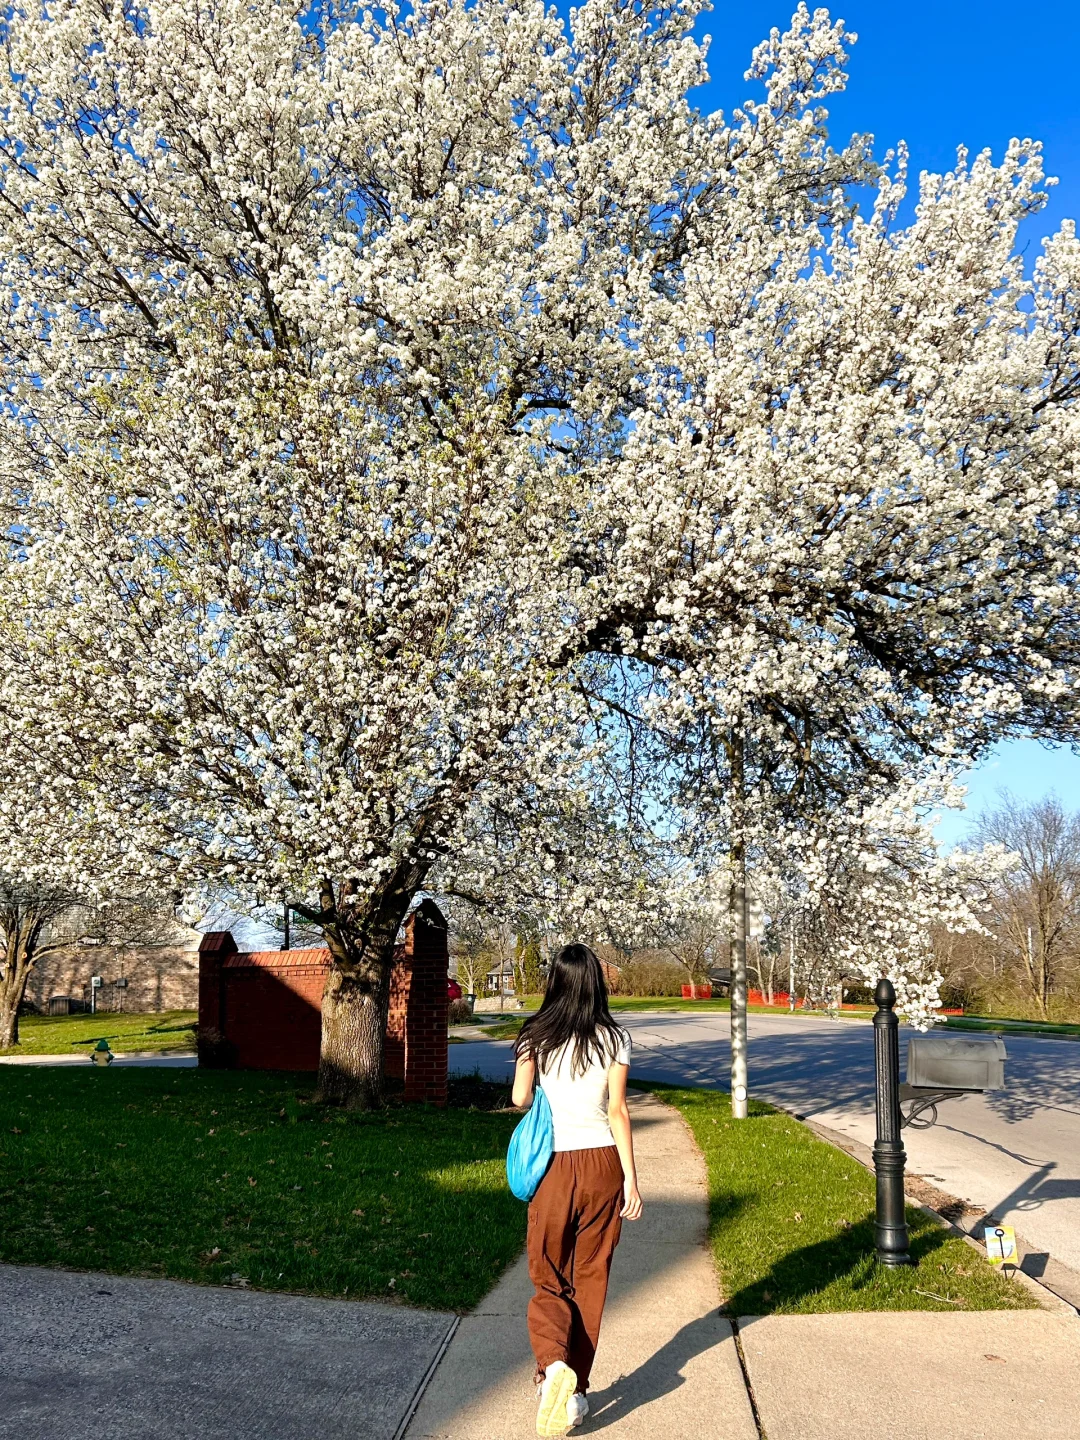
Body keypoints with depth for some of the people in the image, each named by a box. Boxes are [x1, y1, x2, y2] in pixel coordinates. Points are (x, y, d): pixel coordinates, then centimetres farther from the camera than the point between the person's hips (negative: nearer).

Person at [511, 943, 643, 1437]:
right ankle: (576, 1389, 19)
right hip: (601, 1163, 1)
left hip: (552, 1166, 0)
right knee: (590, 1279, 14)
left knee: (549, 1278, 12)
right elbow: (617, 1111, -6)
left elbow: (520, 1099, -5)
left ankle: (552, 1364, -14)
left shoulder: (535, 1035, -3)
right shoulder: (614, 1039, -4)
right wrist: (631, 1178, -2)